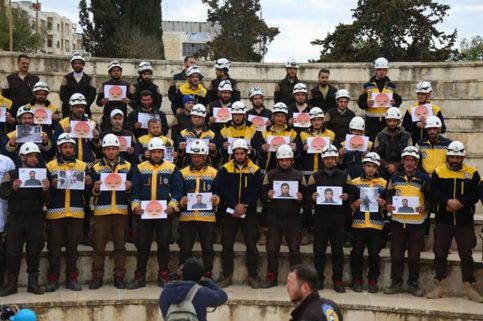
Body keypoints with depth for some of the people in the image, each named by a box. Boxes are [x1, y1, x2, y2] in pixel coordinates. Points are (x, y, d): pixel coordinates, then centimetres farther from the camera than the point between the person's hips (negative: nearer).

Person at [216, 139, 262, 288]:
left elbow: (257, 192, -5)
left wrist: (244, 206, -15)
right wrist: (235, 205, -18)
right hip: (229, 212, 0)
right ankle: (227, 276, 13)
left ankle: (252, 276, 10)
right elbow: (222, 189, -8)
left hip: (249, 213, 0)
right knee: (227, 245, 3)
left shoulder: (255, 170, 1)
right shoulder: (225, 169, 1)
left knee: (251, 245, 0)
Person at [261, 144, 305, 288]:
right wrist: (267, 196, -15)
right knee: (272, 249, 4)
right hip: (273, 217, 1)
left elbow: (306, 195, 8)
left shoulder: (299, 175, 7)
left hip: (293, 218, 0)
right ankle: (271, 277, 15)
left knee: (294, 249, 2)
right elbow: (262, 194, 6)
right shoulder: (270, 174, 8)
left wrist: (301, 198, -13)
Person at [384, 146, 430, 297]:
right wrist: (388, 205, -6)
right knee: (396, 255, 5)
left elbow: (430, 198, 4)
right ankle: (396, 283, 16)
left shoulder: (424, 179, 1)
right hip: (397, 221, 2)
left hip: (417, 222, -2)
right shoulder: (395, 177, 8)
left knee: (414, 256, 5)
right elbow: (388, 195, 14)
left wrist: (425, 207, -16)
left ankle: (413, 284, 18)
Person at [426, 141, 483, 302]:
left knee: (466, 254, 5)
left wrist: (459, 202, -21)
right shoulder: (438, 172, 1)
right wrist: (448, 201, -24)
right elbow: (433, 192, -8)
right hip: (443, 220, 1)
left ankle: (470, 288, 12)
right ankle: (441, 286, 12)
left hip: (465, 221, 0)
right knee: (440, 253, 3)